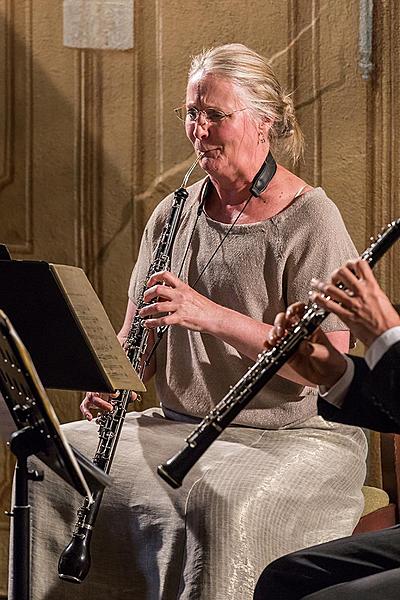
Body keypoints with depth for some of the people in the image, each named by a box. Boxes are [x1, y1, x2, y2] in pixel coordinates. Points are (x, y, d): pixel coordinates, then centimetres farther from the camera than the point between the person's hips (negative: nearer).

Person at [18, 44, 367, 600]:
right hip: (180, 426, 6)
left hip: (294, 437, -6)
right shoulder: (174, 213, 10)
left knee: (221, 507, -36)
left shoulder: (311, 222, -10)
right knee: (52, 465, -12)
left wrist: (212, 316, -27)